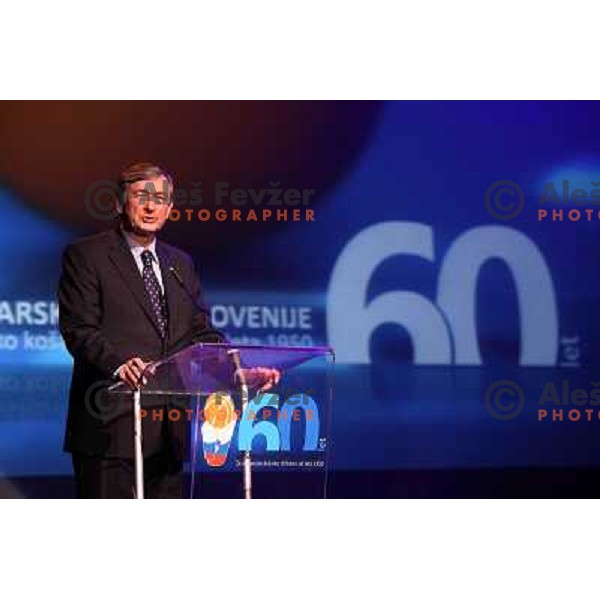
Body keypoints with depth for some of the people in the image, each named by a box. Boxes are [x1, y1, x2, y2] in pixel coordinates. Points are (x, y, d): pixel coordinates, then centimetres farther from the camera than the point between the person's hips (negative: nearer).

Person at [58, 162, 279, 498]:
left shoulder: (181, 264, 20)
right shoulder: (86, 256, -1)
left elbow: (202, 334, 17)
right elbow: (79, 329, -12)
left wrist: (245, 372, 0)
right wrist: (118, 363, -31)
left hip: (168, 430, 7)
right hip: (111, 426, -6)